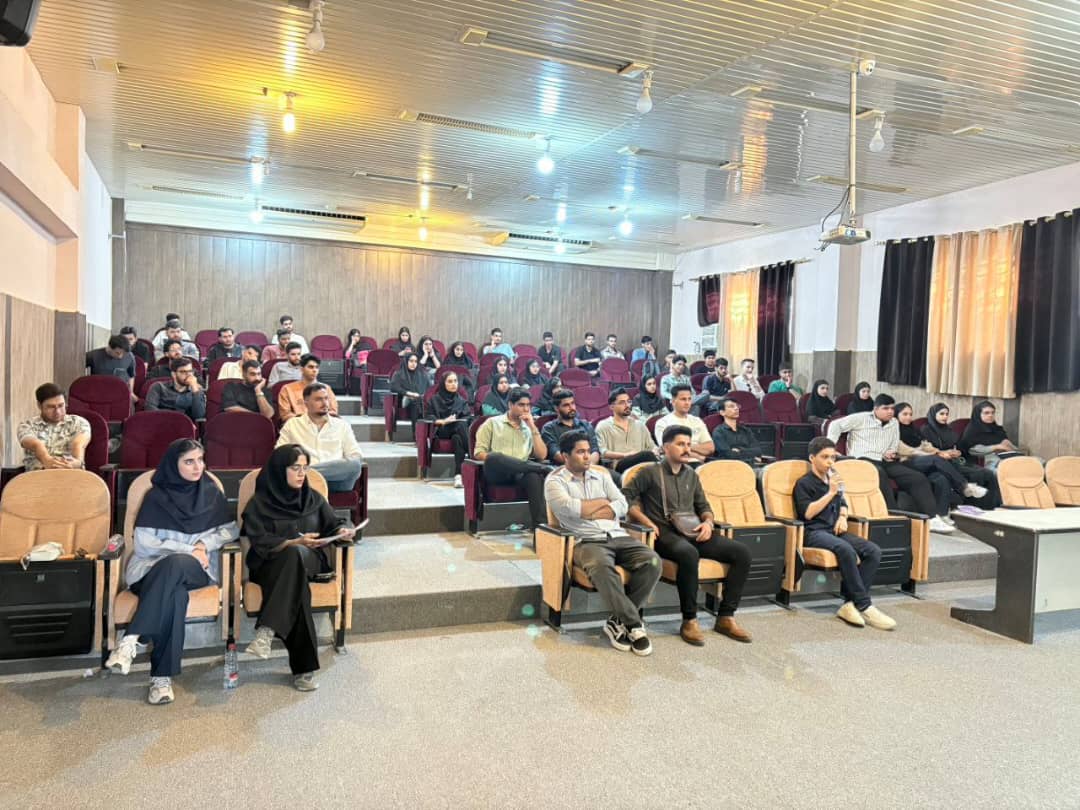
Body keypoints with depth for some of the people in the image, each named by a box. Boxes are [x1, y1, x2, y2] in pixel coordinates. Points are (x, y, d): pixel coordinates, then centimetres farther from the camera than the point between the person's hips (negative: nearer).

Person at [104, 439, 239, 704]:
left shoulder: (211, 493, 10)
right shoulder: (157, 496, 4)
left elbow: (231, 530, 11)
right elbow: (143, 544, -3)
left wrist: (204, 544, -7)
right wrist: (188, 549, -13)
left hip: (197, 569, 1)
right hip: (156, 567, -1)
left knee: (175, 564, -37)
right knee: (174, 593, -38)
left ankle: (131, 640, -39)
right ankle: (162, 676, -38)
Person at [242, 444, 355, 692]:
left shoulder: (313, 498, 16)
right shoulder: (260, 503, 5)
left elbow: (333, 523, 14)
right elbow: (260, 543, -6)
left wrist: (342, 531, -11)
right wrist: (295, 542, -22)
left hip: (311, 560, 2)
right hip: (272, 566, -2)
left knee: (296, 555, -38)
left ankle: (267, 631, -46)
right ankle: (303, 667, -43)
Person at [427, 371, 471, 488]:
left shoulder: (461, 400, 23)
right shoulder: (434, 400, 14)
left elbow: (469, 417, 10)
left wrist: (457, 420, -13)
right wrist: (443, 421, -16)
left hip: (459, 430, 2)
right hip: (442, 431, -2)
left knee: (457, 438, -37)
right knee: (461, 425, -36)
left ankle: (458, 474, -46)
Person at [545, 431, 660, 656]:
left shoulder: (601, 477, 22)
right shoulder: (555, 481, 8)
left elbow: (622, 506, 9)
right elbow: (571, 508, -11)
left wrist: (588, 512, -4)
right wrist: (604, 502, 4)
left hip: (617, 536, 5)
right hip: (586, 541, -5)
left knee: (652, 561, -22)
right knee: (602, 567, -39)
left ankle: (619, 621, -11)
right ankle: (634, 624, -24)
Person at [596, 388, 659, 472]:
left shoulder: (640, 425, 25)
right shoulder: (603, 426, 10)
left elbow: (652, 447, 25)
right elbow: (602, 452, -4)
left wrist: (654, 453, -1)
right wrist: (624, 455, -17)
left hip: (640, 464, 5)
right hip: (617, 466, -4)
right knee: (648, 455, -33)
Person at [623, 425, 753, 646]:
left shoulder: (691, 475, 24)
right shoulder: (650, 472, 5)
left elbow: (703, 506, 27)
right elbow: (624, 496, -1)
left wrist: (708, 522, 5)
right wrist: (646, 521, -11)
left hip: (693, 532, 6)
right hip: (665, 533, -6)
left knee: (741, 552, -14)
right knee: (689, 554, -40)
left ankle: (725, 617, -8)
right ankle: (689, 621, -25)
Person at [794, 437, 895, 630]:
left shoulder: (833, 479, 23)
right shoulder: (804, 483, 2)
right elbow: (808, 513, -9)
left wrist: (842, 516, 12)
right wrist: (830, 492, -10)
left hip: (834, 530, 7)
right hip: (814, 532, -7)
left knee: (874, 551, -19)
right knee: (846, 550, -37)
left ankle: (850, 604, -23)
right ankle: (864, 607, -30)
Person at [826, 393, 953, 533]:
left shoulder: (894, 423, 23)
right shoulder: (861, 418, 4)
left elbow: (895, 445, 28)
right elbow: (835, 425, -2)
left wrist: (893, 452, 2)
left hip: (885, 462, 6)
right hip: (863, 459, -6)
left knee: (918, 478, -14)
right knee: (880, 475, -40)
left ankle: (931, 518, -19)